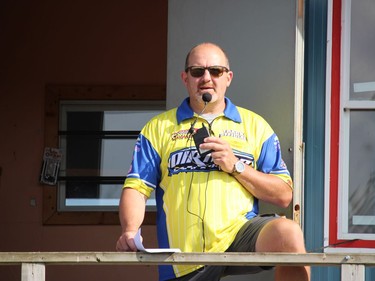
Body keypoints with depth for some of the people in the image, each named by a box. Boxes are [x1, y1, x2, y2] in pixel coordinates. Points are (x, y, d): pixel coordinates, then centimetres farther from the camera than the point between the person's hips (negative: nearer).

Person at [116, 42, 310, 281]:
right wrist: (130, 233, -15)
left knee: (287, 232, -29)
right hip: (184, 257, 0)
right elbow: (137, 187, 4)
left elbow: (284, 196, 8)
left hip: (239, 233, 0)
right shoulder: (159, 128, 14)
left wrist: (236, 167, -5)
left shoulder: (254, 125, 14)